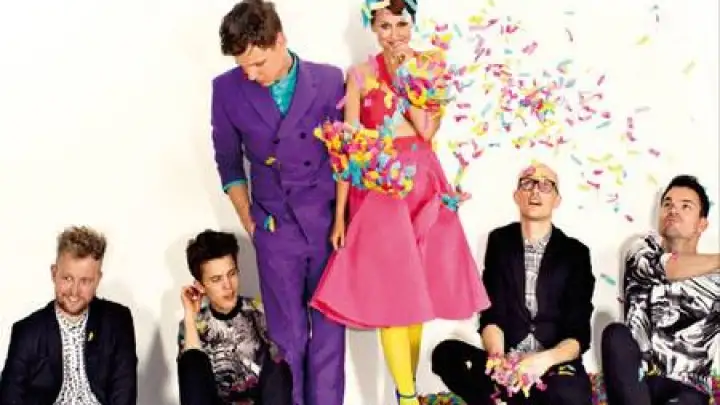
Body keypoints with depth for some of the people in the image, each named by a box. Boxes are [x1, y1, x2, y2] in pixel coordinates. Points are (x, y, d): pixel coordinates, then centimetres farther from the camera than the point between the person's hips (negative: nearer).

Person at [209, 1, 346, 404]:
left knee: (329, 330, 7)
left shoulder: (329, 80, -5)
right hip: (276, 231, 0)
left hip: (328, 225, 0)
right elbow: (229, 161, 8)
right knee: (287, 336, 7)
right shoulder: (228, 89, -4)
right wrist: (249, 221, 5)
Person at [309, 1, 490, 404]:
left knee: (415, 291, 8)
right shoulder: (360, 75, 1)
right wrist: (340, 213, -6)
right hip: (378, 189, -2)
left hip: (423, 187, 3)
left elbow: (427, 129, -9)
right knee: (390, 294, -6)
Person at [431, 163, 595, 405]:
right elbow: (491, 313, -2)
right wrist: (497, 357, -25)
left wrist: (546, 360, -27)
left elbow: (578, 334, -4)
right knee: (446, 353, -27)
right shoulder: (500, 242, 8)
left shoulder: (575, 253, 3)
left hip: (557, 367, -1)